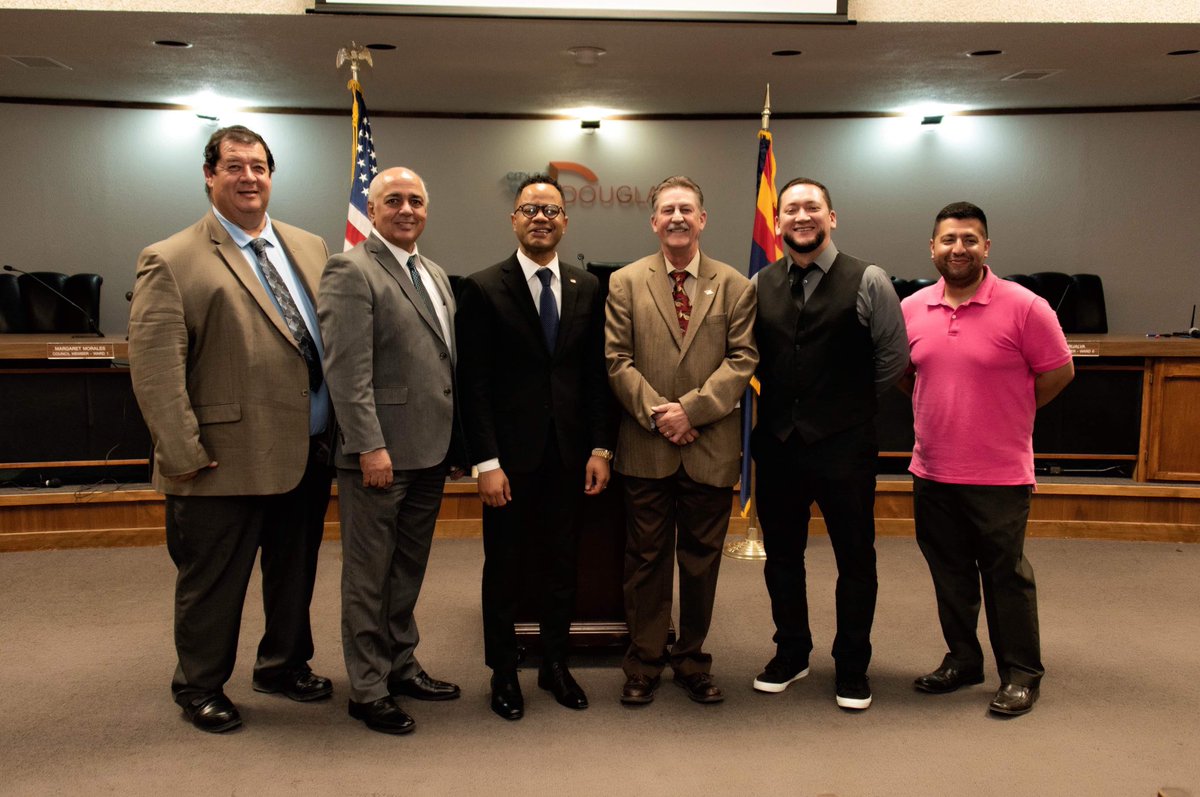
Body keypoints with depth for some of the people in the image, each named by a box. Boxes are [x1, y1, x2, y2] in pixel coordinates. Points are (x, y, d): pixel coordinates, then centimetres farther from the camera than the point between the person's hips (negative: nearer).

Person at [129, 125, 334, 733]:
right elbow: (154, 369, -12)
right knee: (213, 583, 11)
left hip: (308, 453, 6)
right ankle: (199, 687, 33)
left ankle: (284, 665, 42)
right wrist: (187, 456, -15)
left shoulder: (309, 248, 10)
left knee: (295, 571, 21)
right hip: (230, 462, -5)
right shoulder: (171, 261, -8)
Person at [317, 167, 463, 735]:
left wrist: (453, 441, 14)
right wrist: (371, 446, -21)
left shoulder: (435, 275, 16)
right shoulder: (350, 271, -9)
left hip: (430, 452, 8)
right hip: (379, 453, -8)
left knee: (409, 569, 18)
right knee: (370, 576, 5)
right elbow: (347, 370, -17)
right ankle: (367, 688, 18)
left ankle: (400, 665, 33)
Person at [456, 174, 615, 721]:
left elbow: (596, 375, 7)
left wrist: (600, 448, 1)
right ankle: (503, 673, 26)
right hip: (511, 456, -3)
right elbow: (474, 383, -8)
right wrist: (486, 461, -12)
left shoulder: (587, 288, 7)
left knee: (561, 564, 13)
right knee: (505, 568, 9)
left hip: (569, 454, 3)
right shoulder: (483, 289, -4)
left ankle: (555, 665, 30)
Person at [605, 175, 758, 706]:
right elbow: (617, 360, -1)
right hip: (646, 448, 0)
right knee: (646, 560, 8)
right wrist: (656, 413, -12)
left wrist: (690, 409, -13)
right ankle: (643, 663, 22)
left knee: (702, 560, 11)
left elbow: (742, 359, -2)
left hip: (711, 447, 1)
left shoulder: (734, 286, 6)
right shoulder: (625, 283, 5)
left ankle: (691, 660, 27)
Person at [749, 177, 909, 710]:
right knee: (781, 555, 15)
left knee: (855, 560, 9)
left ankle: (852, 667, 28)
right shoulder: (761, 285, 5)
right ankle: (791, 654, 35)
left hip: (844, 445, -3)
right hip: (777, 441, 4)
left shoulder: (867, 281, -6)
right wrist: (783, 398, 7)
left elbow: (894, 358, -1)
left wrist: (850, 402, 4)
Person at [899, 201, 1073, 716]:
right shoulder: (912, 309, 3)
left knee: (1005, 575, 7)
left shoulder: (1022, 306, -10)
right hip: (932, 471, 5)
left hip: (999, 474, -4)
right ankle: (962, 660, 32)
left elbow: (1059, 371, -3)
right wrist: (942, 410, 8)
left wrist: (1010, 414, 0)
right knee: (949, 574, 16)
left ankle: (1021, 673, 23)